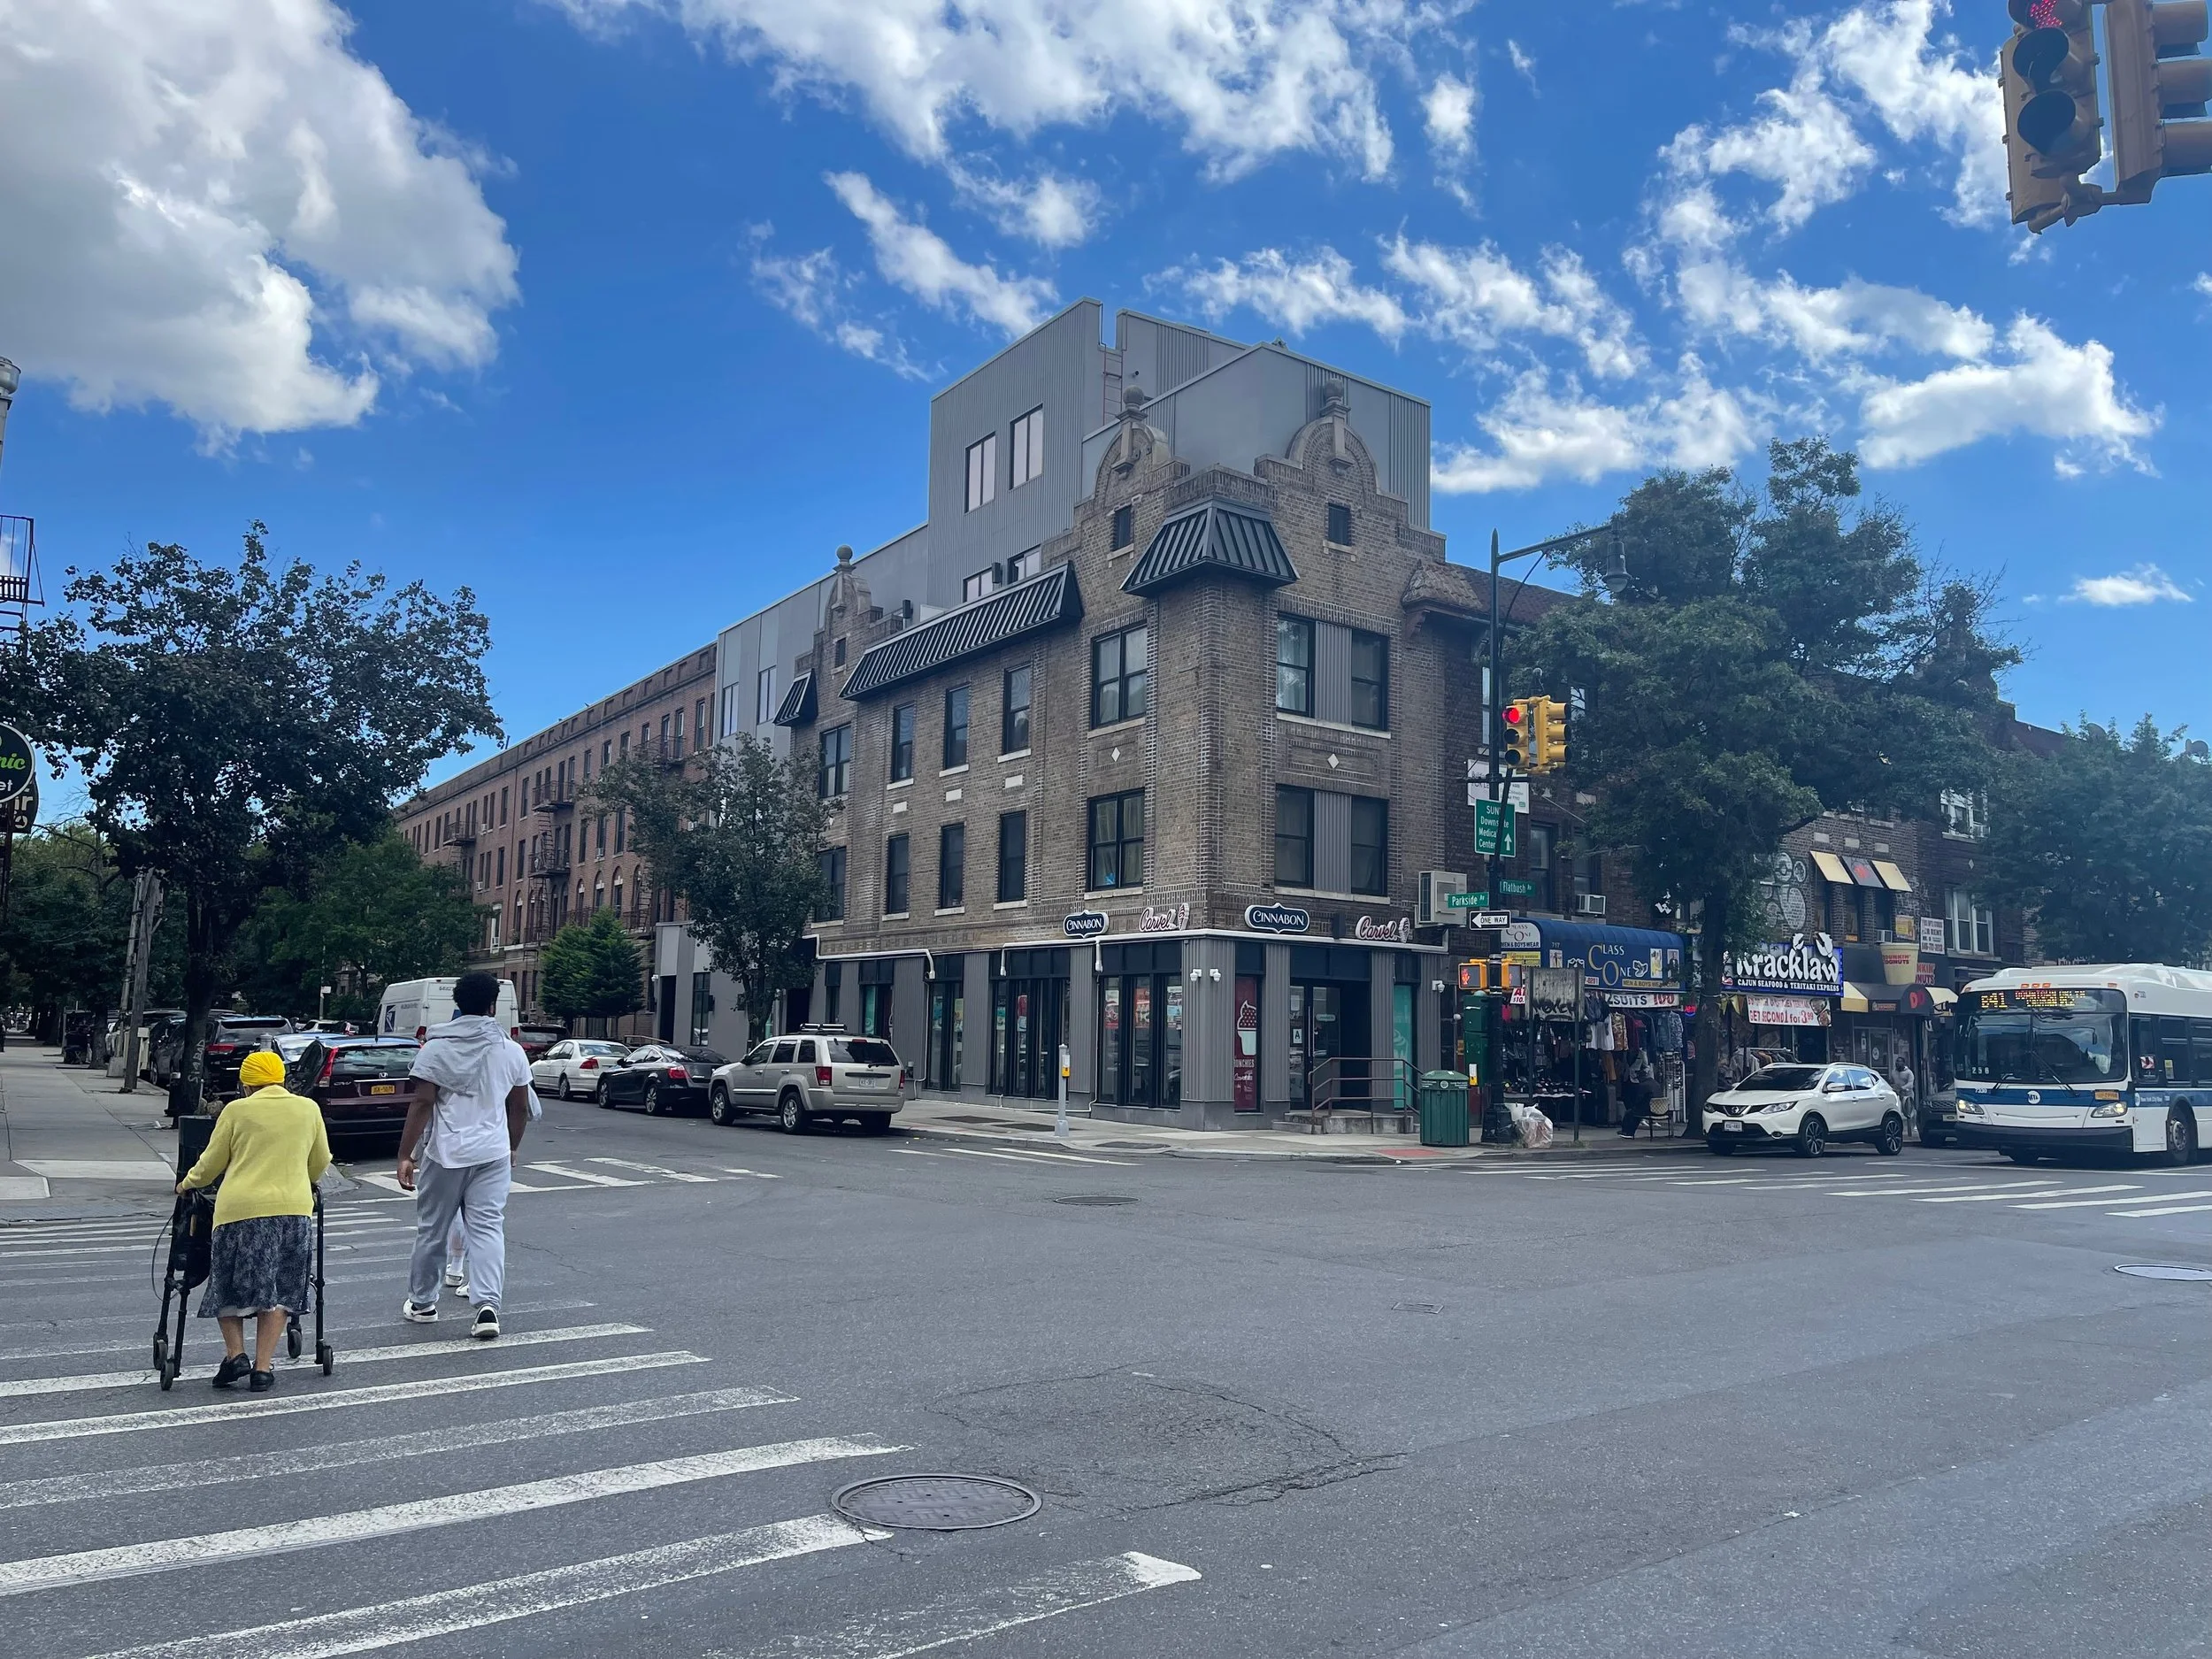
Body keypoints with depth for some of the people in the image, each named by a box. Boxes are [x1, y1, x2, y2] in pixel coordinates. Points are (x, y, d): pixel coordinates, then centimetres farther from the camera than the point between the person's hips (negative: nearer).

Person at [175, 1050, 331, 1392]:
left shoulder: (237, 1110, 2)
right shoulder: (309, 1109, 9)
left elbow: (211, 1163, 9)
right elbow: (320, 1163, 18)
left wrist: (188, 1184, 29)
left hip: (240, 1209, -2)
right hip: (293, 1210, 2)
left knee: (230, 1287, 15)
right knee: (277, 1291, 9)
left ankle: (235, 1355, 6)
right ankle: (262, 1368, 8)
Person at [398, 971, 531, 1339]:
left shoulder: (436, 1048, -4)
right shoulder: (511, 1051, 3)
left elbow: (423, 1103, -9)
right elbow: (520, 1108, 9)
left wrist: (405, 1155, -4)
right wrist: (512, 1147, 23)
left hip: (445, 1153, -1)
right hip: (493, 1154, 1)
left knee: (432, 1229, 13)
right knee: (488, 1229, 0)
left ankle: (422, 1303, 28)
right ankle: (487, 1305, -13)